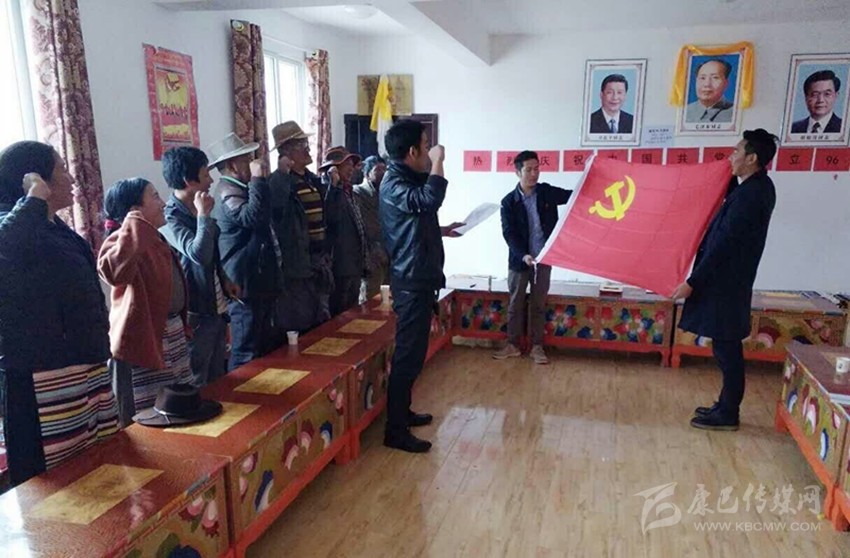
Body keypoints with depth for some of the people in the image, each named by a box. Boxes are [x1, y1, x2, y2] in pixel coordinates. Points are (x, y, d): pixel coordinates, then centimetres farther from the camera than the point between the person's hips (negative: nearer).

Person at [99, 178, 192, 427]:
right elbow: (114, 272, -39)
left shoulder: (156, 240, 13)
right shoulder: (122, 241, -15)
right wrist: (132, 228, -37)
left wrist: (182, 325, 26)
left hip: (172, 336, 9)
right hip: (141, 342, -9)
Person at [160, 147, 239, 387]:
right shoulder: (170, 218, -18)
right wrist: (204, 214, -23)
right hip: (196, 313, -8)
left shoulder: (195, 212, 9)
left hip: (216, 308, 8)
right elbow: (199, 254, -33)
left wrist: (225, 281, 9)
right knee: (196, 384, 5)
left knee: (218, 379, 20)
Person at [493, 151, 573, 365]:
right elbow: (508, 233, -9)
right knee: (515, 304, 7)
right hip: (519, 260, -1)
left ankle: (537, 347, 17)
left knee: (539, 305, 8)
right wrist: (523, 255, -22)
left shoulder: (547, 192, 2)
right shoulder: (509, 201, -5)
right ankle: (513, 345, 19)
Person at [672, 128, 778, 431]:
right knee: (727, 347, 16)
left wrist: (692, 282, -19)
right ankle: (726, 406, 27)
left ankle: (727, 415, 13)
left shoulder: (749, 194, -21)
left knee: (726, 348, 1)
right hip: (729, 280, 10)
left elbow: (723, 244, -23)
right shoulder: (758, 186, 9)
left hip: (725, 283, -10)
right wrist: (733, 175, 16)